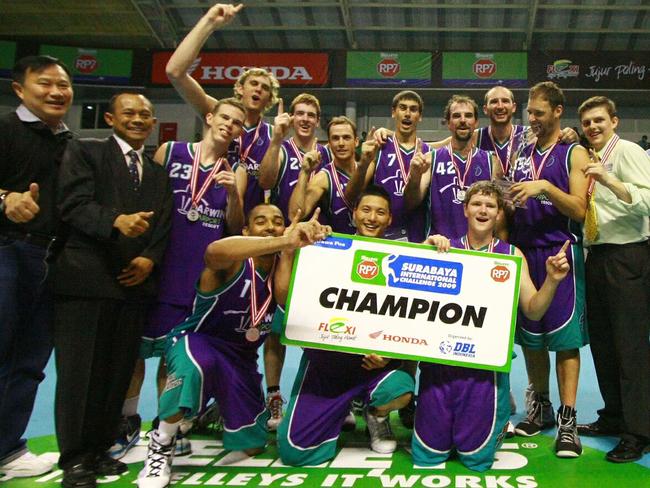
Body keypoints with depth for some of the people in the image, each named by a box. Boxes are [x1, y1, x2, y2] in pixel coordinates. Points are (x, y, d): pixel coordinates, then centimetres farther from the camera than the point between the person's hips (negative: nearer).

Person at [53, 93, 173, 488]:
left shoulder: (159, 174, 21)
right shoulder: (84, 152, 6)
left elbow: (164, 227, 11)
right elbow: (73, 205, -9)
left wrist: (150, 259, -8)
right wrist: (115, 221, -26)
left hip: (135, 281, 5)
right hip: (86, 277, -5)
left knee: (118, 372, 8)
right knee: (80, 370, -3)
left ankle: (99, 449, 21)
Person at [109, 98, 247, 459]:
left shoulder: (235, 171, 8)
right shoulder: (169, 152, 5)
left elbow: (235, 228, 5)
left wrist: (232, 193, -13)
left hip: (203, 273, 0)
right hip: (160, 265, 0)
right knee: (134, 342, 3)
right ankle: (128, 420, 22)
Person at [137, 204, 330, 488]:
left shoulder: (284, 265, -3)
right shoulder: (234, 263, -22)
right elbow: (214, 251, -50)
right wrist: (284, 242, -55)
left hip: (241, 357, 6)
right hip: (195, 341, -6)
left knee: (252, 447, 7)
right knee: (196, 365, -43)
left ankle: (216, 412, 40)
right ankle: (161, 444, -18)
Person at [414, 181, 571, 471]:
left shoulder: (511, 255, 5)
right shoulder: (443, 248, 4)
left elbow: (533, 310, 3)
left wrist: (552, 280, -13)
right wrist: (426, 248, -15)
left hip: (485, 363, 0)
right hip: (438, 358, 1)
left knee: (476, 458, 3)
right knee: (427, 456, 4)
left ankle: (500, 415, 32)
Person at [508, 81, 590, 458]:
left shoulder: (574, 153, 0)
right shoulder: (522, 154, 15)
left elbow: (579, 210, -10)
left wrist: (545, 187, -21)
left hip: (561, 252, -5)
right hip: (524, 251, 5)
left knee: (565, 336, -5)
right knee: (530, 335, 10)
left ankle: (568, 421, -1)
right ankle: (540, 408, 24)